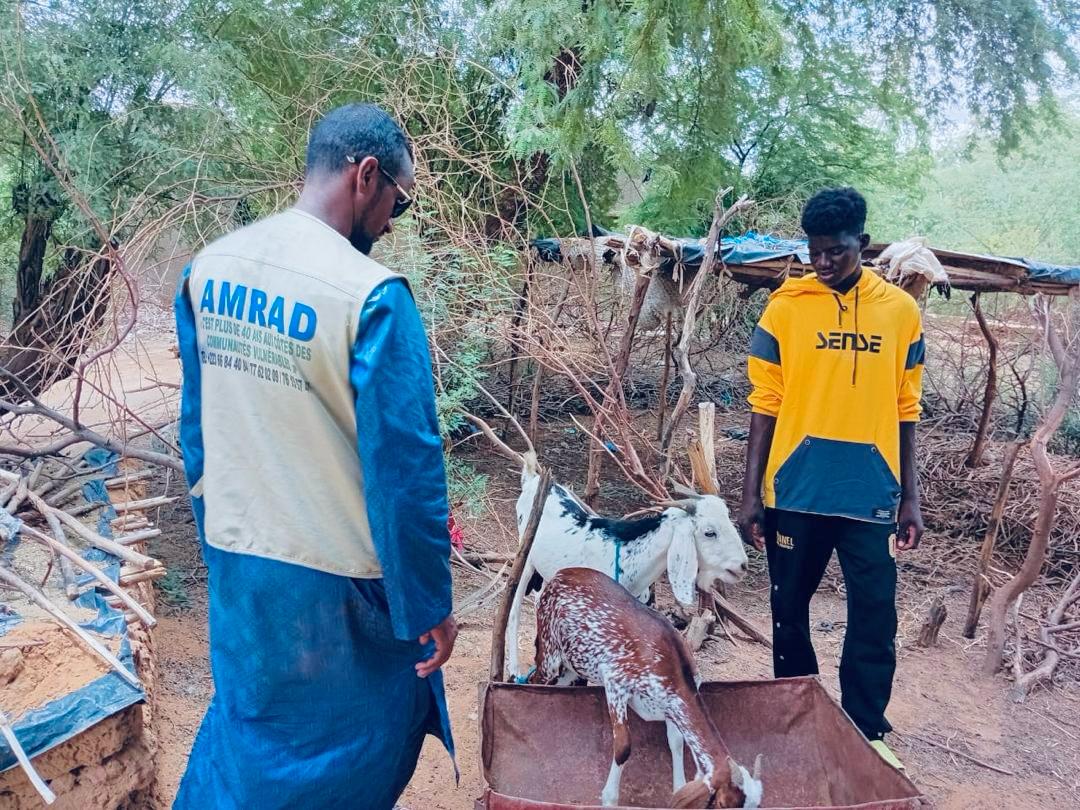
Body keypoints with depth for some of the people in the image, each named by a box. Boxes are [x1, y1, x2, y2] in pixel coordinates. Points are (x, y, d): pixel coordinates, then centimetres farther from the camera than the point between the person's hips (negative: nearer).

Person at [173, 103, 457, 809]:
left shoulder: (209, 268, -1)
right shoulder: (371, 295, -23)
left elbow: (197, 427, 8)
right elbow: (405, 468, -21)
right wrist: (429, 604, -10)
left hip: (234, 559, 7)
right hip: (336, 580, -6)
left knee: (246, 711, 29)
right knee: (358, 743, 19)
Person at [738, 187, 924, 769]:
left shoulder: (901, 310, 4)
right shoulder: (785, 307, -1)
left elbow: (905, 410, 9)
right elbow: (765, 404, -1)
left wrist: (910, 498, 8)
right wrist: (751, 493, -4)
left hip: (871, 496, 1)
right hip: (795, 492, 0)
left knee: (875, 622, 5)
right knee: (789, 613, 11)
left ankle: (866, 733, 23)